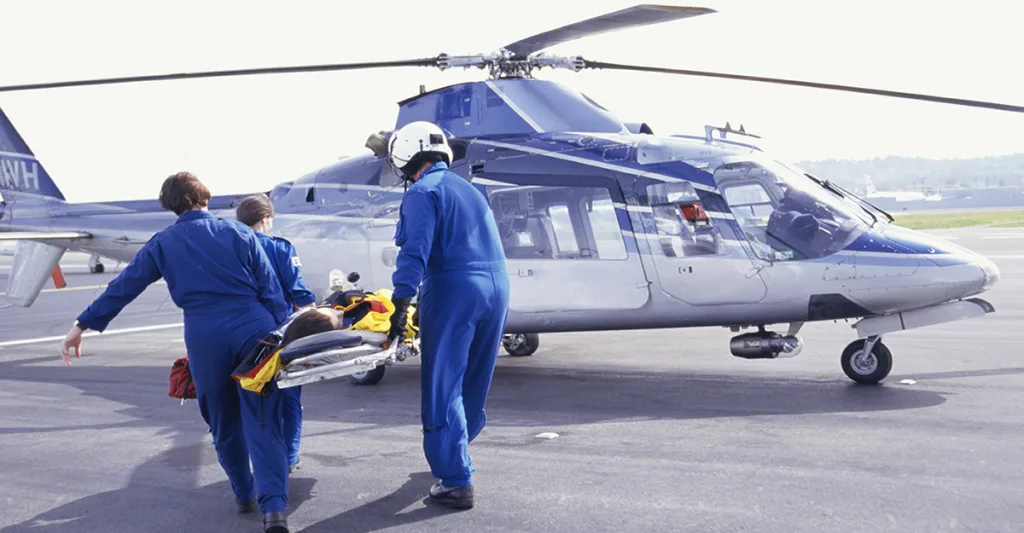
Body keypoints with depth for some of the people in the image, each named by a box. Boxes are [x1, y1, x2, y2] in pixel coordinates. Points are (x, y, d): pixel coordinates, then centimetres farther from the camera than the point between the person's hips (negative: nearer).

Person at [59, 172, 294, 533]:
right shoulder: (239, 233, 7)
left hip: (205, 339, 1)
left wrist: (84, 325, 17)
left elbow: (124, 286, 9)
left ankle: (244, 495, 30)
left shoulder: (162, 243, 8)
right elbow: (271, 290, 4)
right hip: (255, 330, 0)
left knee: (224, 424, 19)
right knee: (263, 424, 0)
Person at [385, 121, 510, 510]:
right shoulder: (470, 189, 22)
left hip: (453, 290, -8)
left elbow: (415, 251, -15)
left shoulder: (422, 192, -3)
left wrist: (401, 305, -18)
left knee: (442, 387, -1)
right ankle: (454, 453, 35)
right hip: (497, 288, 8)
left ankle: (456, 481, -2)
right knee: (474, 382, 18)